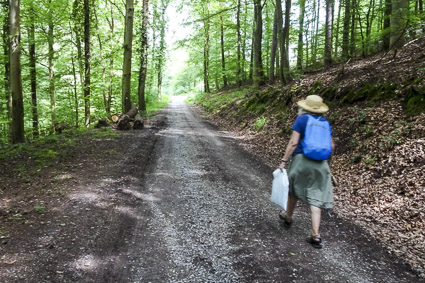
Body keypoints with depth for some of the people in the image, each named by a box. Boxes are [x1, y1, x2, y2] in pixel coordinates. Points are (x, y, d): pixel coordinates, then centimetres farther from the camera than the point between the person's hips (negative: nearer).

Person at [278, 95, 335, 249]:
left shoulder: (301, 119, -5)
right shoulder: (324, 122, 9)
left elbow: (293, 142, -12)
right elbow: (331, 146, 10)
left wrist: (284, 161, -10)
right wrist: (326, 162, 24)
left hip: (301, 159, -3)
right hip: (320, 163, 3)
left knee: (294, 188, 19)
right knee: (316, 197, 2)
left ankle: (288, 216, 41)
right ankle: (315, 235, -2)